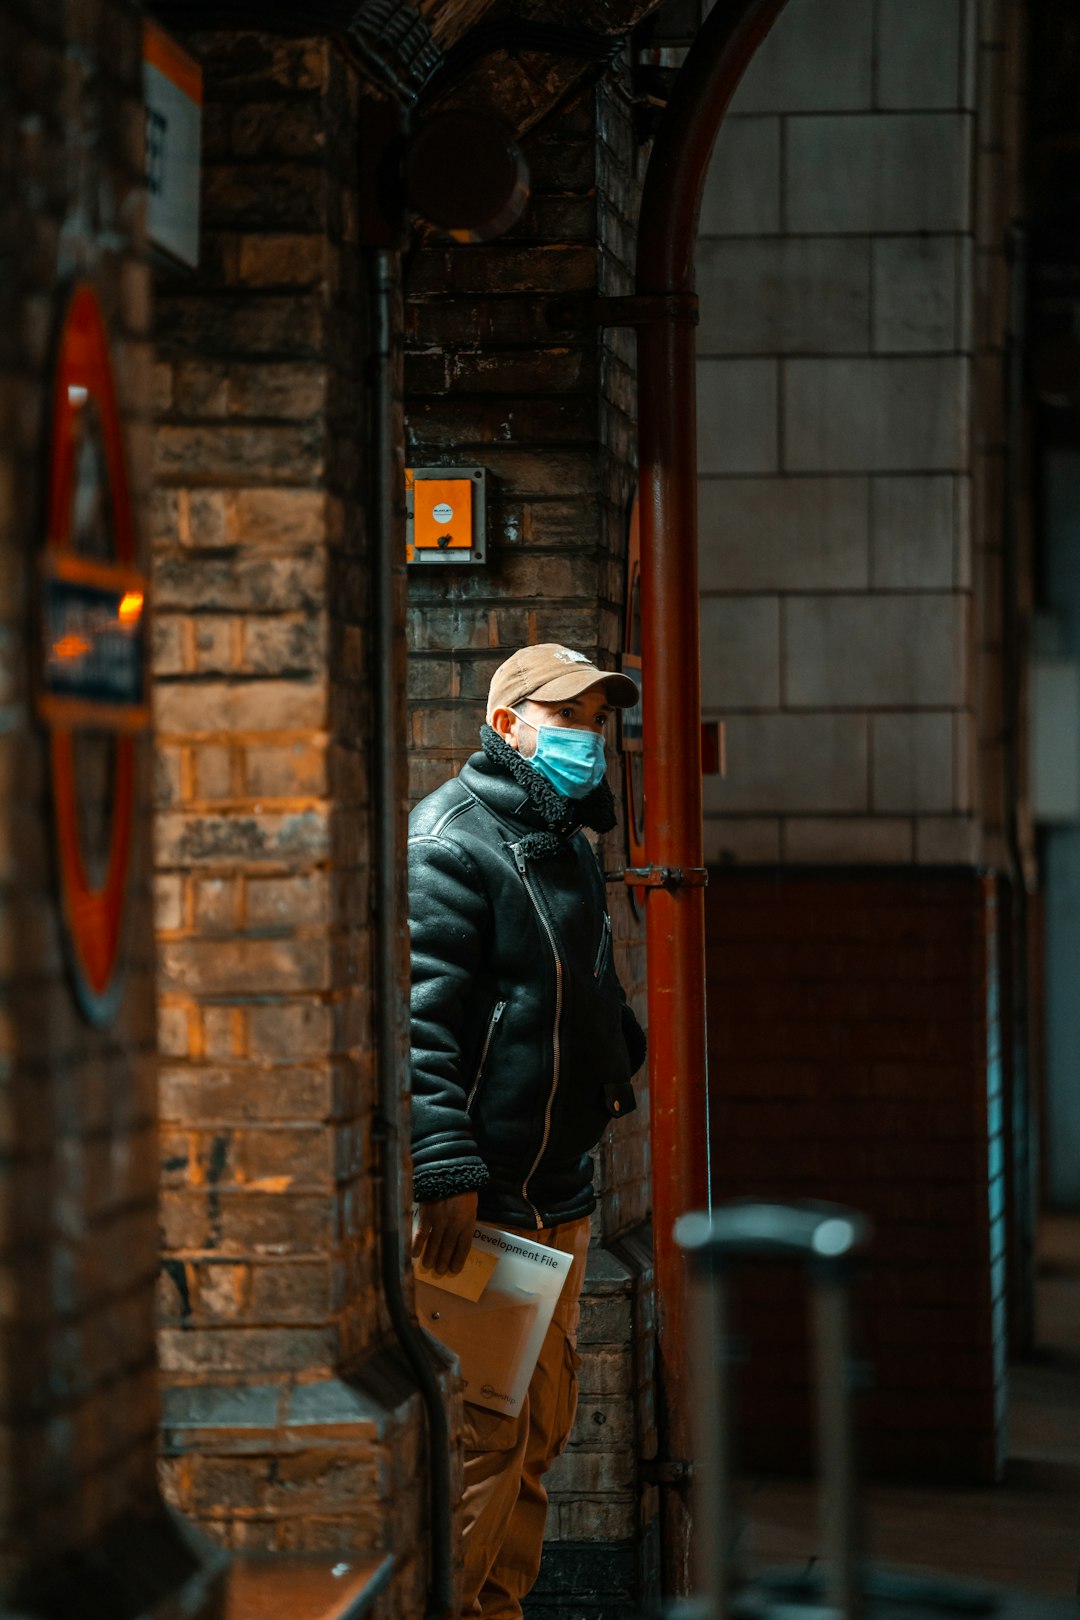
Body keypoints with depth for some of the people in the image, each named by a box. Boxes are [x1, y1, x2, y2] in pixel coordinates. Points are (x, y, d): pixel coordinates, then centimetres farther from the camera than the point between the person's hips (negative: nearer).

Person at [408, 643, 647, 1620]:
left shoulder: (568, 845, 18)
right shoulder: (451, 841, -12)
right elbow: (419, 1017, -20)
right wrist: (444, 1168, -26)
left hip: (559, 1192, 10)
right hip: (481, 1199, -10)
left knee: (544, 1426, 12)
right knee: (488, 1432, -10)